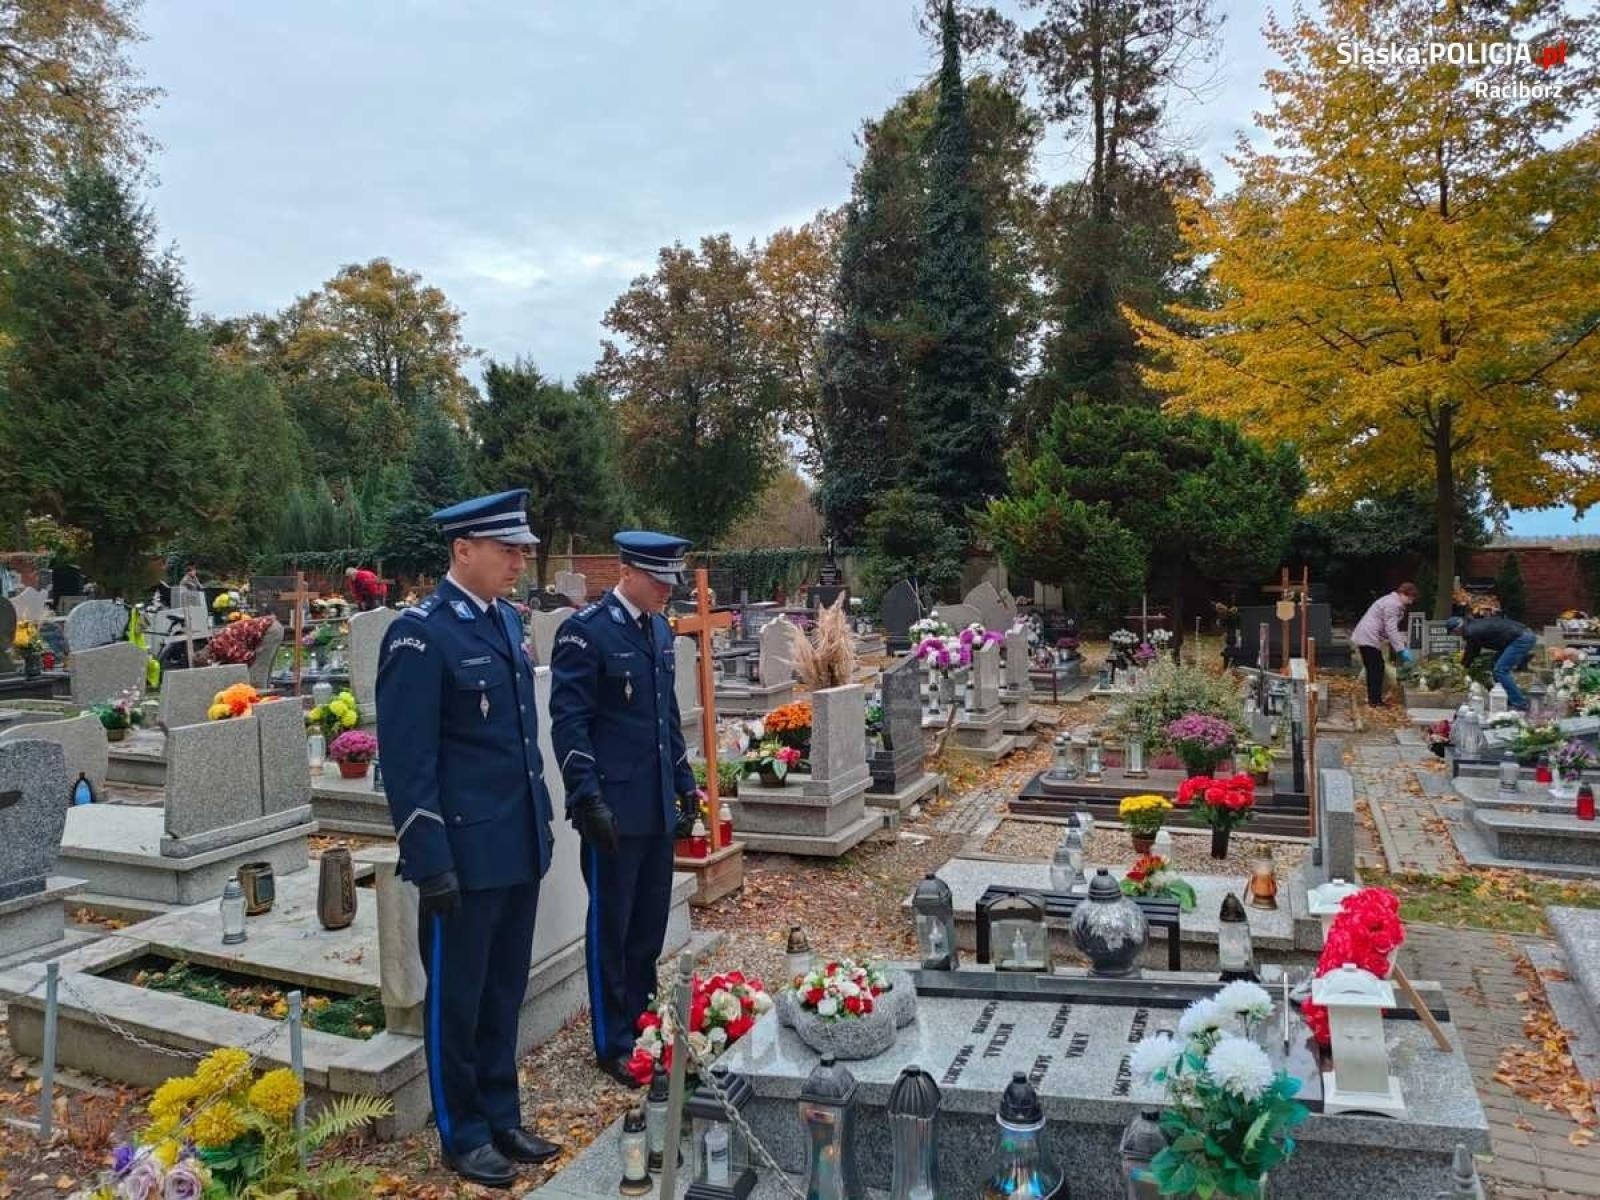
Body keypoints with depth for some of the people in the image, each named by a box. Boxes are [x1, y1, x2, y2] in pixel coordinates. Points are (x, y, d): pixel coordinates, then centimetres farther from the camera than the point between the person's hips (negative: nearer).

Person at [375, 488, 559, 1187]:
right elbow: (408, 763, -16)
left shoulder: (507, 620, 9)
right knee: (457, 998, 11)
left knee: (504, 993, 19)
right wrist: (431, 861, -17)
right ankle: (463, 1135, 28)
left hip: (518, 845, 7)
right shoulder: (420, 634, -14)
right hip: (465, 852, -7)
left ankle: (501, 1118, 34)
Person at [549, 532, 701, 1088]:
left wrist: (685, 785, 17)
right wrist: (590, 800, -18)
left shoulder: (659, 630, 12)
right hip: (615, 808, -7)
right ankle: (613, 1045, 19)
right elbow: (569, 722, -14)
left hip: (659, 807, 7)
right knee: (611, 927, 6)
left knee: (651, 924, 15)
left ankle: (641, 1023, 31)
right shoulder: (585, 630, -12)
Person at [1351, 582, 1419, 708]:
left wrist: (1403, 645, 13)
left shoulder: (1392, 601, 19)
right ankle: (1375, 701, -4)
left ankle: (1372, 698, 22)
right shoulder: (1393, 604, -14)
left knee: (1373, 669, 15)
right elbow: (1391, 630, -19)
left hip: (1364, 637, 11)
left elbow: (1393, 629, 23)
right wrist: (1401, 650, -18)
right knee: (1377, 668, -6)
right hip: (1369, 638, -11)